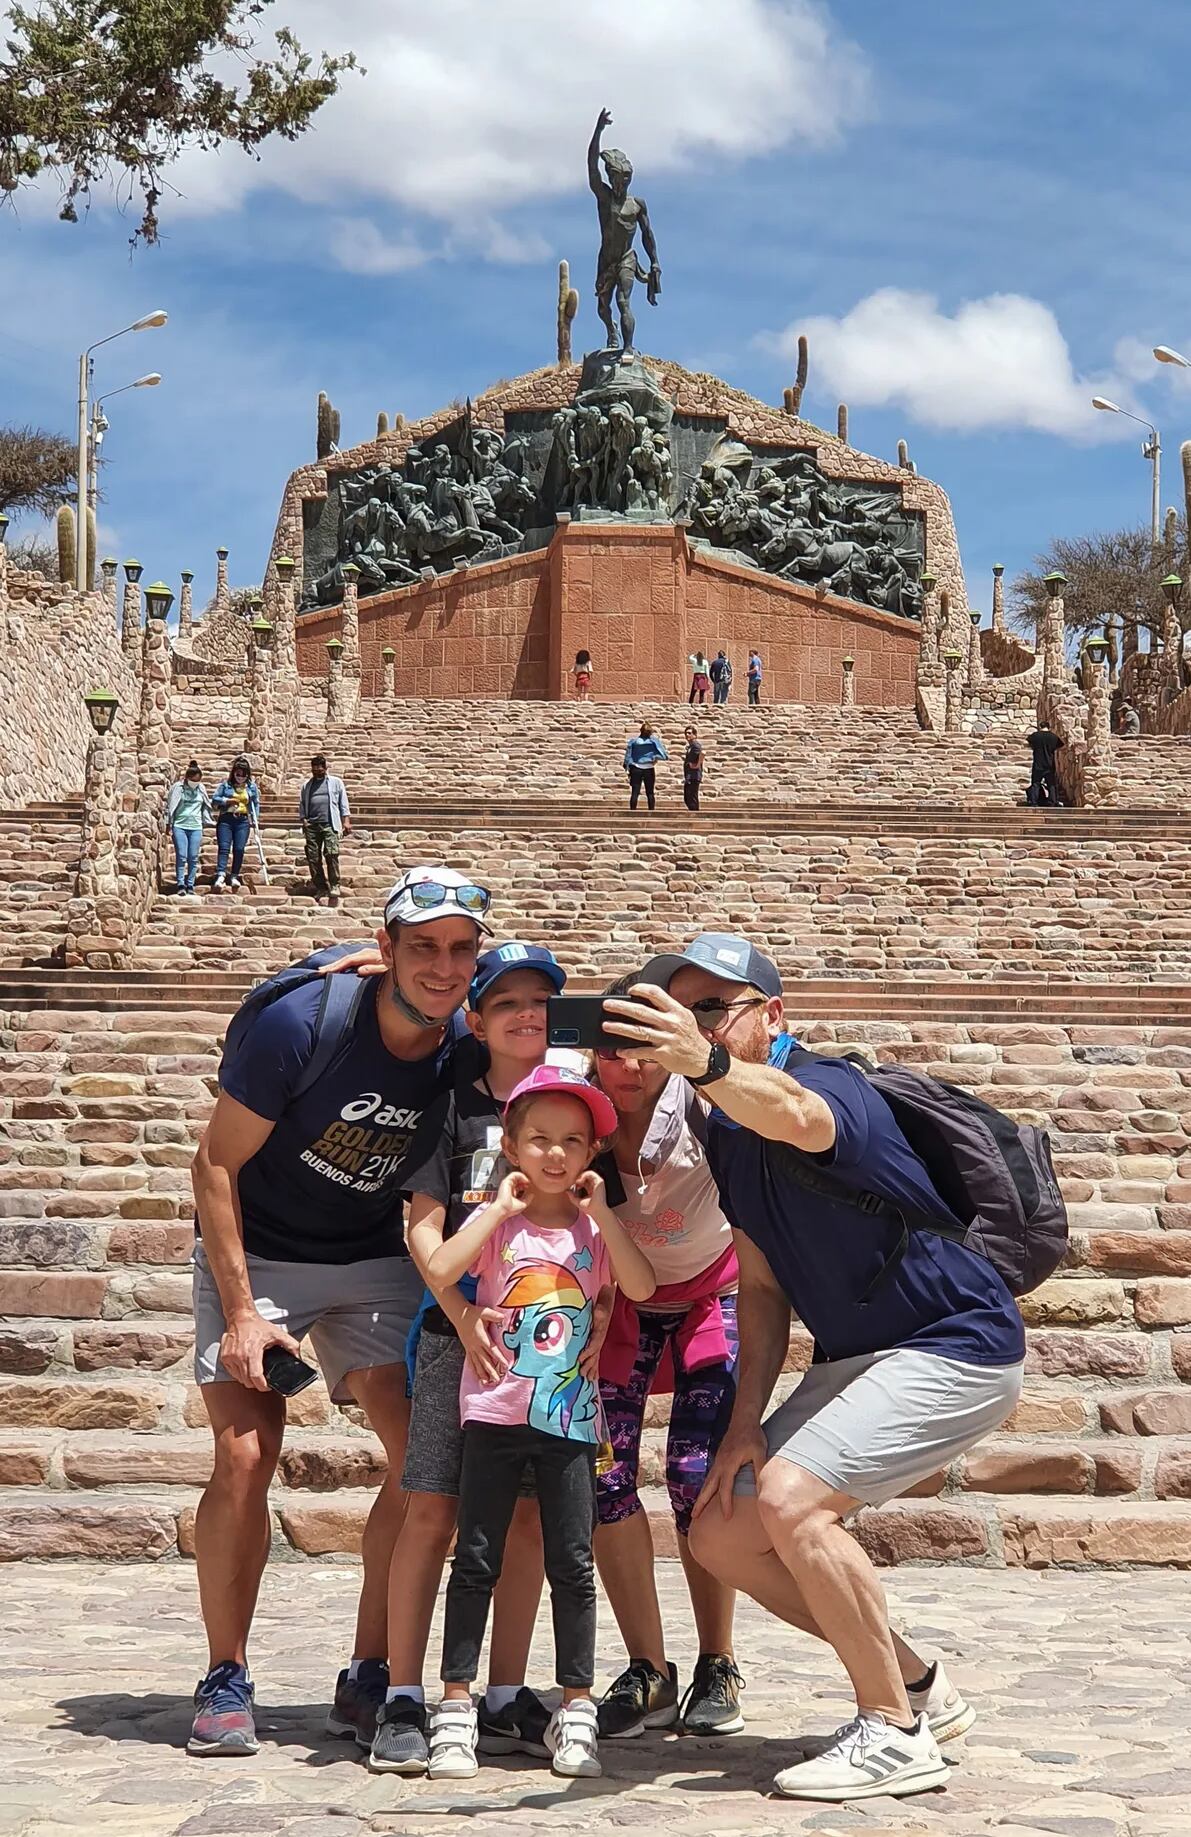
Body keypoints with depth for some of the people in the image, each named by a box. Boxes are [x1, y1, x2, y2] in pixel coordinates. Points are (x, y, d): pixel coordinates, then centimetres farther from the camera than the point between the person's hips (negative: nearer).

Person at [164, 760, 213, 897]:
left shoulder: (201, 789, 9)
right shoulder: (177, 788, -1)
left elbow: (206, 806, 19)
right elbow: (169, 806, 4)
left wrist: (209, 821, 15)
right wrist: (167, 823, 3)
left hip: (196, 827, 3)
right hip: (179, 825, -3)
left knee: (193, 857, 1)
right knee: (181, 856, -9)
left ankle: (190, 885, 8)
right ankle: (181, 885, -7)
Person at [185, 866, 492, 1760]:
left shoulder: (469, 1051, -12)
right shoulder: (302, 1023, -24)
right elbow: (216, 1164, -16)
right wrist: (241, 1311, -19)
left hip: (375, 1264, 4)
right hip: (255, 1255, -3)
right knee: (244, 1460, -15)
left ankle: (367, 1681, 4)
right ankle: (225, 1681, 2)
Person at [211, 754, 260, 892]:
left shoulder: (252, 786, 11)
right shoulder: (225, 784, 6)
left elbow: (256, 803, 16)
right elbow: (215, 799, 5)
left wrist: (255, 819, 6)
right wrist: (227, 801, -10)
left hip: (243, 821, 2)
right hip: (225, 820, -2)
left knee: (239, 849, -5)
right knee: (224, 848, -13)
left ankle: (234, 877, 5)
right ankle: (220, 875, -26)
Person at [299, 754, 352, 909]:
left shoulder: (336, 782, 13)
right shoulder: (307, 785, 20)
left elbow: (343, 803, 10)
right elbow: (302, 805, 19)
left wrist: (346, 821, 0)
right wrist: (303, 820, 4)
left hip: (330, 824, -3)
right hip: (312, 825, 3)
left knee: (331, 854, -18)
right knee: (313, 858, -2)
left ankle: (334, 886, -14)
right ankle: (321, 888, 5)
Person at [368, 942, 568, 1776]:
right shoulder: (456, 1106, 4)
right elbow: (424, 1226, -1)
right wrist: (463, 1313, -15)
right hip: (457, 1326, -2)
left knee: (528, 1513, 4)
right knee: (432, 1509, -5)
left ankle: (506, 1700, 14)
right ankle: (404, 1701, 1)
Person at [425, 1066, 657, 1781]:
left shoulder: (595, 1228, 7)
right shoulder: (498, 1221, 1)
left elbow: (642, 1287, -11)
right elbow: (440, 1269, -18)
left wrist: (602, 1212, -12)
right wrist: (500, 1207, -13)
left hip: (571, 1420, 2)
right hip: (495, 1414, -1)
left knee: (573, 1565, 3)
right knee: (476, 1560, 2)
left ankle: (576, 1710, 12)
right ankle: (456, 1708, 8)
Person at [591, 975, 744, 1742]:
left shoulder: (706, 1109, -30)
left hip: (710, 1289, -2)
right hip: (618, 1295, 2)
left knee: (698, 1470, -12)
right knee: (602, 1470, -10)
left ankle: (718, 1668, 7)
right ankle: (649, 1673, 3)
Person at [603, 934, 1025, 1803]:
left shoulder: (831, 1084, -22)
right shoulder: (727, 1135, 5)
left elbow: (798, 1118, -49)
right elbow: (763, 1287, 8)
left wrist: (709, 1066, -69)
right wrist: (747, 1423, -3)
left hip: (959, 1347, -9)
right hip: (857, 1359, 10)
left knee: (790, 1499, -26)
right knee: (723, 1534, 6)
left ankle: (895, 1733, -9)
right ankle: (917, 1688, 19)